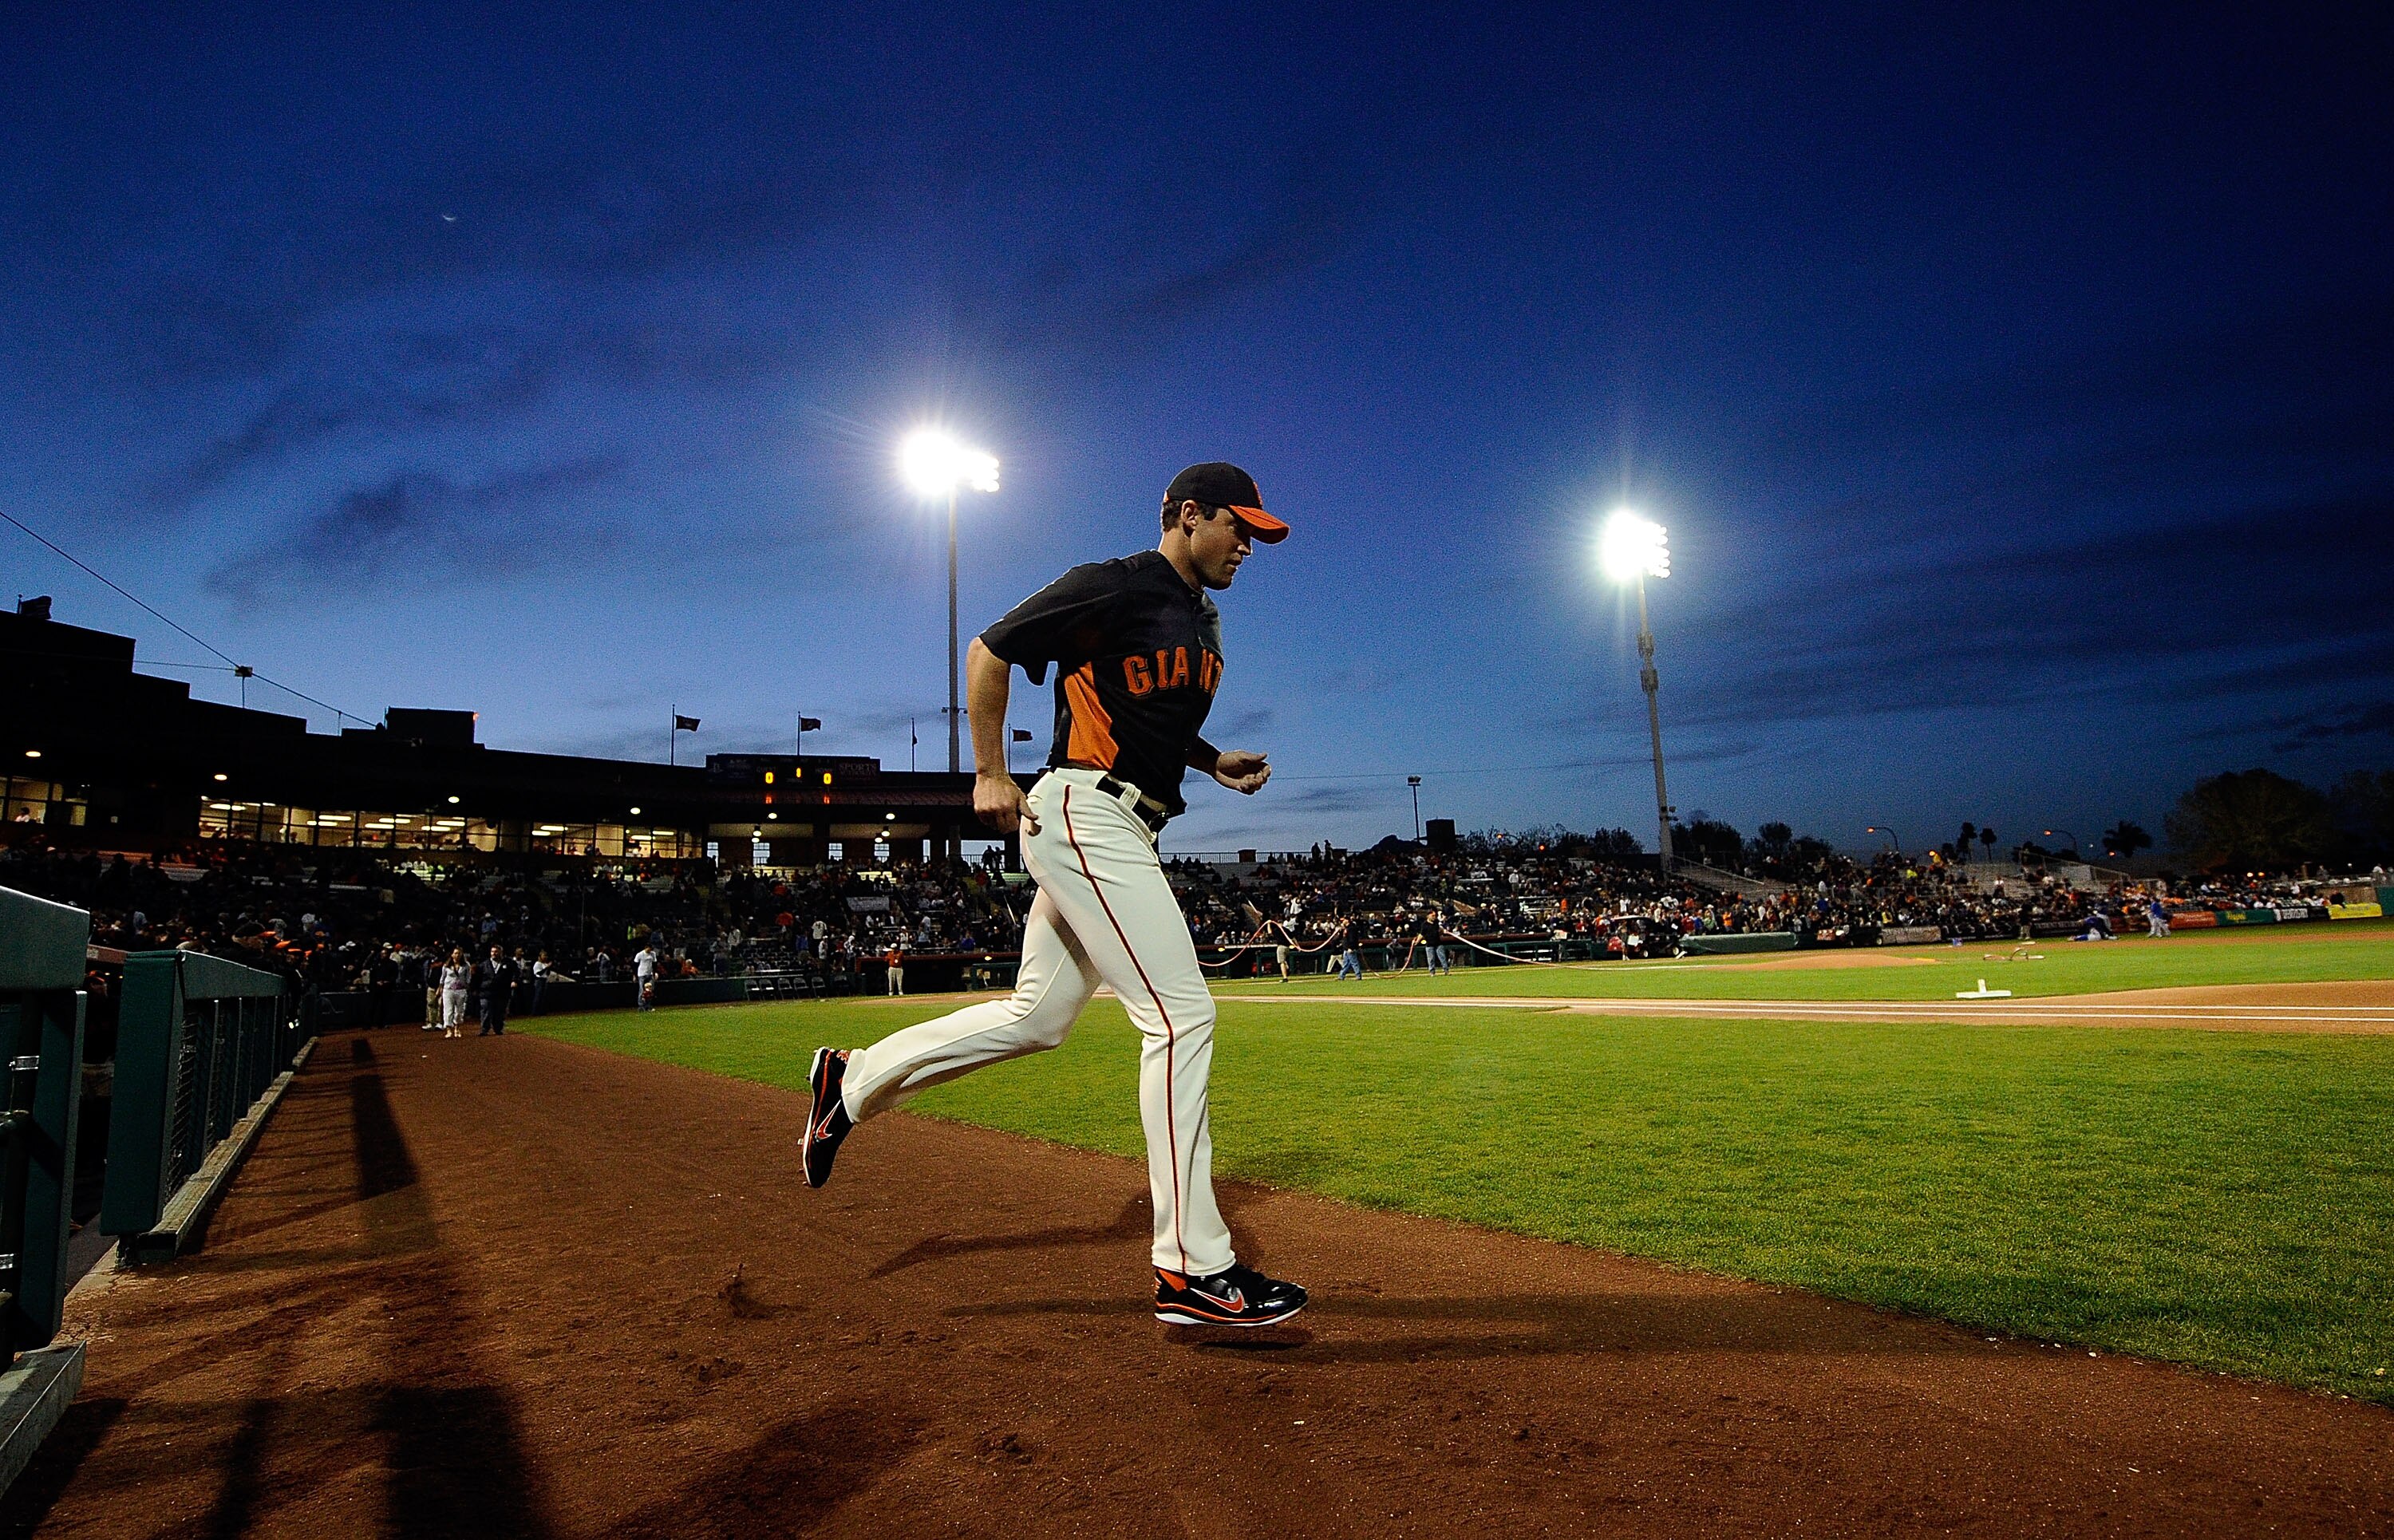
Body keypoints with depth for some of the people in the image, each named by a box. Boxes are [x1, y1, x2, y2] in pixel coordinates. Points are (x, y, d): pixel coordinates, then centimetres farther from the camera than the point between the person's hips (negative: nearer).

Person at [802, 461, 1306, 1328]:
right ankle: (1194, 1270, -6)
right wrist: (990, 776, -7)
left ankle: (856, 1079, 30)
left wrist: (1214, 761, 10)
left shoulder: (1204, 620, 18)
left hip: (1126, 832, 10)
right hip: (1083, 813, -10)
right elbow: (988, 651, -4)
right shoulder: (1111, 587, -9)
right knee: (1182, 1014, -14)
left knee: (1035, 1020, 14)